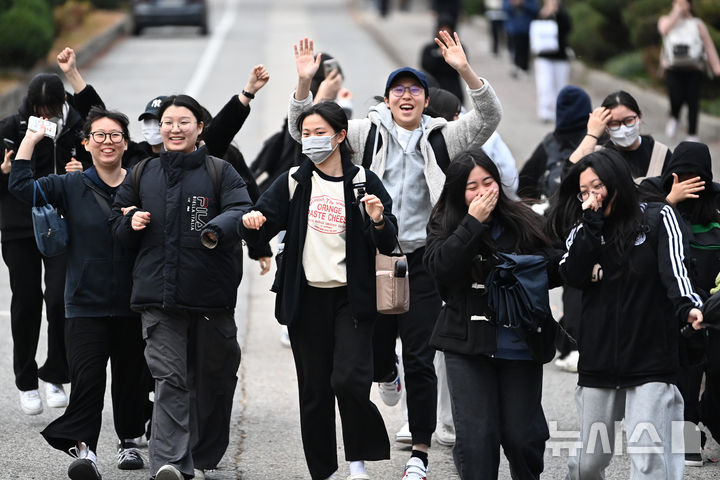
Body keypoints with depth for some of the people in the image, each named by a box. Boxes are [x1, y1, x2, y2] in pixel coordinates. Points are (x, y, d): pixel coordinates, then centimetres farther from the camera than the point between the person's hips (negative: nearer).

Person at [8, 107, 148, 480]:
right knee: (86, 377, -13)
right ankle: (83, 449, -14)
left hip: (132, 305, 1)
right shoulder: (71, 187, 3)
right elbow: (21, 187, -8)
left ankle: (129, 441, 25)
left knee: (131, 376, 9)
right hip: (86, 304, -1)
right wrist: (30, 140, -6)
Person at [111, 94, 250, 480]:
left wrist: (217, 229, -34)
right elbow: (117, 225, 22)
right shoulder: (141, 175, 14)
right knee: (169, 379, -11)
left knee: (212, 376, 11)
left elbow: (241, 210, -12)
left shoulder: (220, 173, 4)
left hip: (212, 295, 0)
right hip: (158, 295, 0)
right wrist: (132, 223, -3)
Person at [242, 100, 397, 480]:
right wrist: (252, 221, -20)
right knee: (314, 389, 5)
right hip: (306, 298, 2)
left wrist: (378, 222, -21)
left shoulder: (364, 183, 1)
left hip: (351, 297, -2)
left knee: (349, 379, -17)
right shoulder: (292, 182, 7)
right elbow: (260, 231, 3)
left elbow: (388, 245, 0)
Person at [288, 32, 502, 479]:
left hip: (422, 261, -1)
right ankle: (387, 375, 47)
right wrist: (304, 82, -17)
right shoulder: (367, 133, 6)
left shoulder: (442, 137, 4)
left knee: (420, 360, -1)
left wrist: (466, 71, -25)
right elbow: (305, 129, 0)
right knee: (374, 348, 8)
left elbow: (489, 116, -10)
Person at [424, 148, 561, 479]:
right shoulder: (444, 226, 0)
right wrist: (473, 222, -19)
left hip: (521, 344, 1)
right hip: (469, 344, -1)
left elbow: (556, 271, 4)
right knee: (476, 434, -3)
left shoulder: (524, 223, 2)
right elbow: (440, 266, -18)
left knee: (522, 435, 7)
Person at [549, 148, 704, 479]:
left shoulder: (659, 219, 1)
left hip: (651, 363, -4)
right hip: (599, 363, 4)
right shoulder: (584, 231, 12)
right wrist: (592, 224, -9)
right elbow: (572, 276, -4)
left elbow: (675, 268, -15)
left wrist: (687, 306, -34)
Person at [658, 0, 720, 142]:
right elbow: (665, 29, -13)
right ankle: (674, 118, 19)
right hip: (673, 69, 0)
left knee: (693, 101, -3)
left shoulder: (698, 24, 9)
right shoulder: (666, 20, 12)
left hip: (694, 70, 0)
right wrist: (676, 12, -6)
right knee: (676, 99, -16)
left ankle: (692, 134, 9)